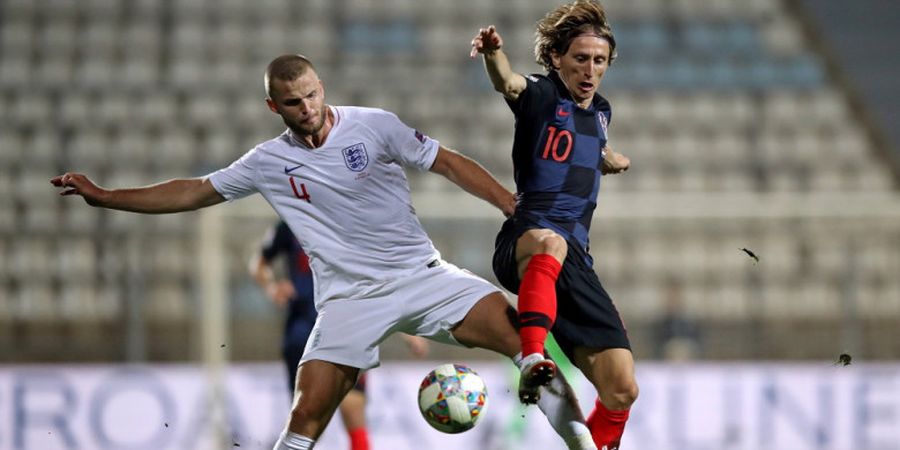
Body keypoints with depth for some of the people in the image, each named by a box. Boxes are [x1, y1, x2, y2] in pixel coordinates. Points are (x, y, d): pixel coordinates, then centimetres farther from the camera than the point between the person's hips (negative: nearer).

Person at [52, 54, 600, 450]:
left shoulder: (374, 126, -3)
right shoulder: (269, 162, 4)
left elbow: (449, 163, 0)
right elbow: (193, 192, 12)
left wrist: (513, 206, -8)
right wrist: (105, 197, 9)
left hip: (421, 274, 0)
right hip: (349, 295, 1)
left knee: (519, 330, -17)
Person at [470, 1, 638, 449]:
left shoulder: (600, 111, 19)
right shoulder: (541, 95, -2)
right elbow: (508, 83, -28)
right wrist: (493, 54, -47)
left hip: (576, 262, 7)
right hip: (522, 245, -6)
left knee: (621, 390, -4)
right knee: (549, 241, -45)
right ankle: (533, 362, -58)